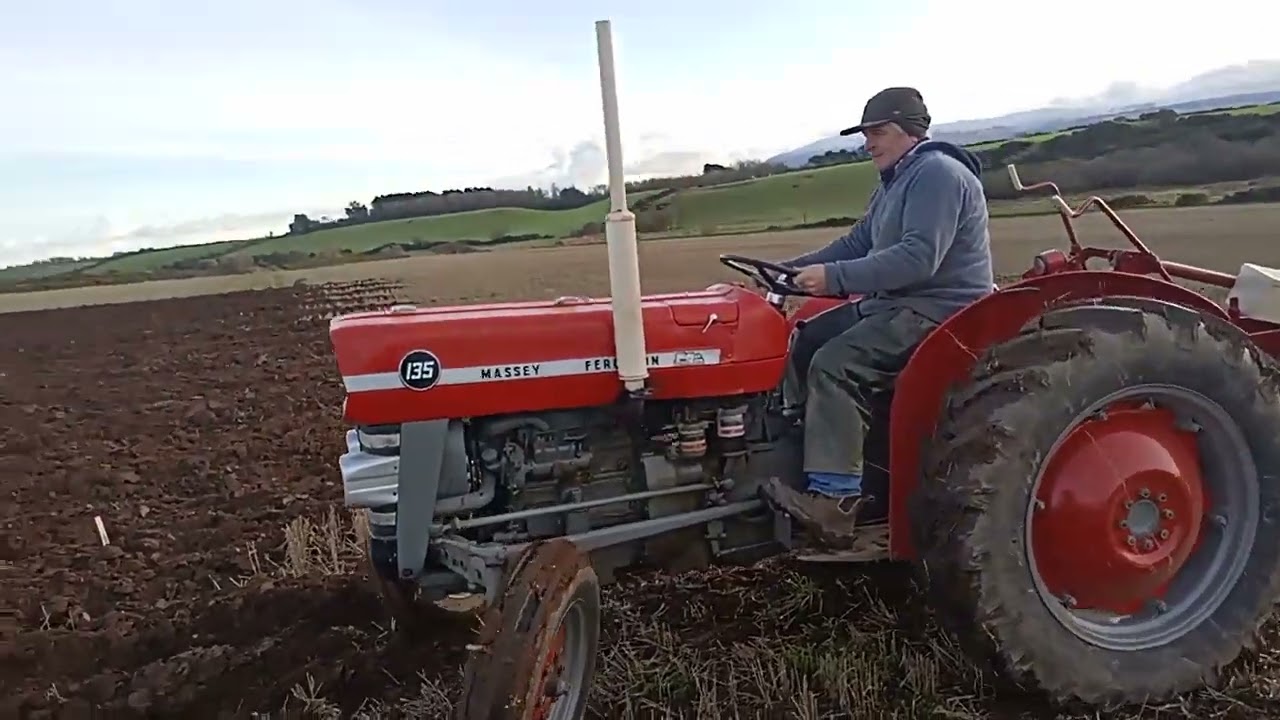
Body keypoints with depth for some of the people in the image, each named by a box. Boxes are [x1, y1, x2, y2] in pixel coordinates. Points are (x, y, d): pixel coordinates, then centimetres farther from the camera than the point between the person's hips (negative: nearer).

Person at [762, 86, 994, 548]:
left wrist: (833, 278, -30)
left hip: (940, 310, -11)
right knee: (806, 341, 4)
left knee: (835, 363, -26)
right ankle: (791, 455, 6)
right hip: (897, 303, 11)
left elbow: (918, 258, -27)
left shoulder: (937, 173, -14)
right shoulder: (897, 181, 19)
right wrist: (791, 269, 5)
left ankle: (835, 500, -24)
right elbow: (857, 244, 17)